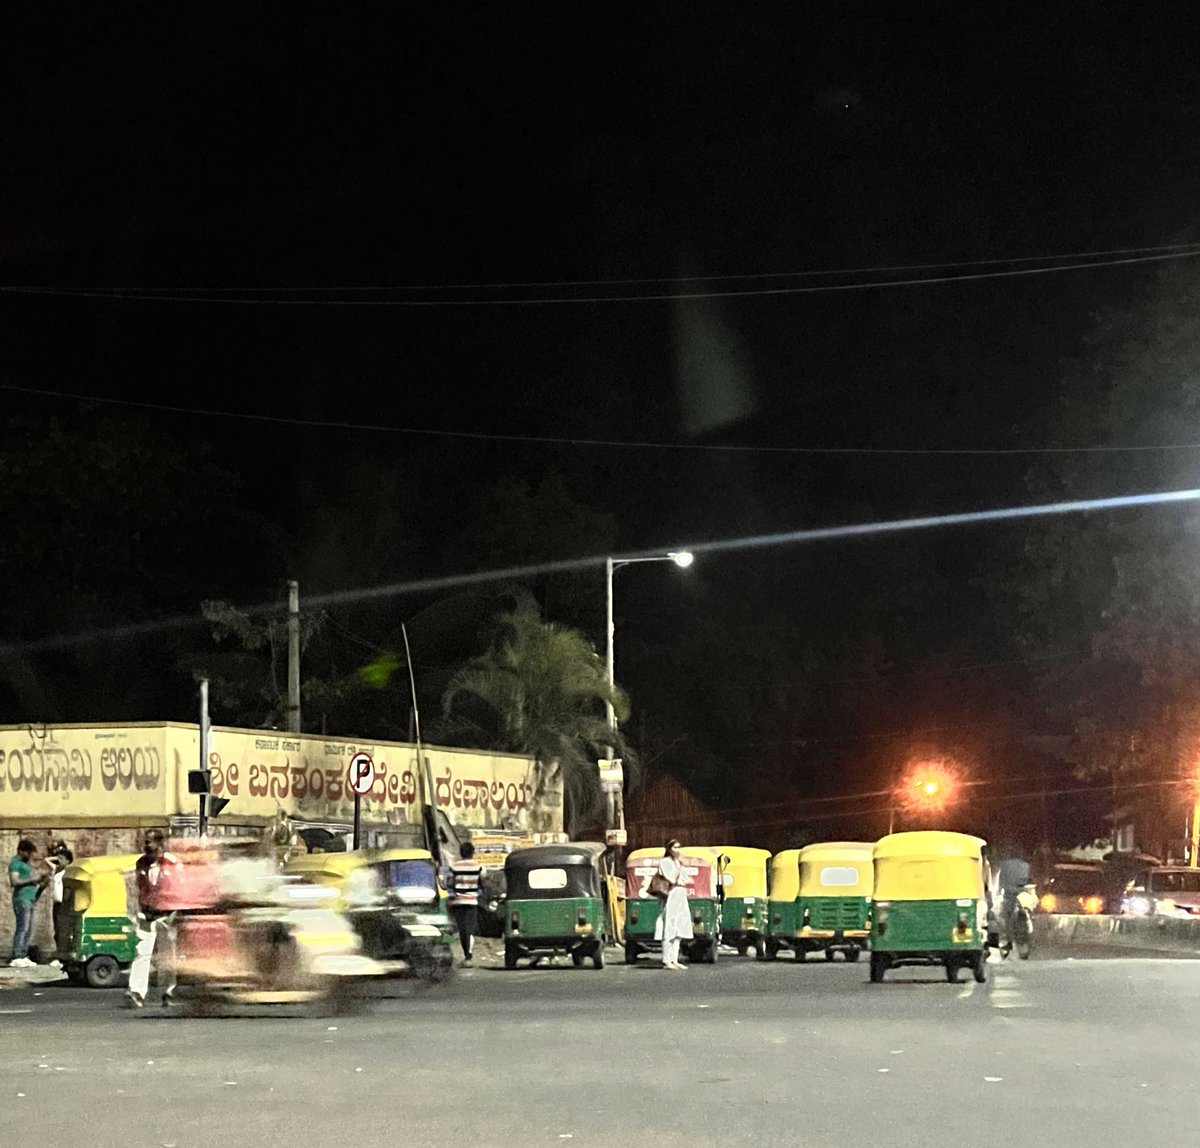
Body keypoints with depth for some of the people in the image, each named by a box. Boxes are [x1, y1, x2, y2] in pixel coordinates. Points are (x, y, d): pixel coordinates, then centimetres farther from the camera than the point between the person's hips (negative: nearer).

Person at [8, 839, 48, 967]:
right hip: (22, 899, -10)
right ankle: (16, 959, -17)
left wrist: (40, 878, 9)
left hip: (30, 899, 10)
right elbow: (14, 881, -17)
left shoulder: (27, 863, 23)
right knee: (22, 928, -14)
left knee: (29, 930, 6)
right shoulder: (15, 863, -5)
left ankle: (23, 957, 8)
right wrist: (31, 879, -16)